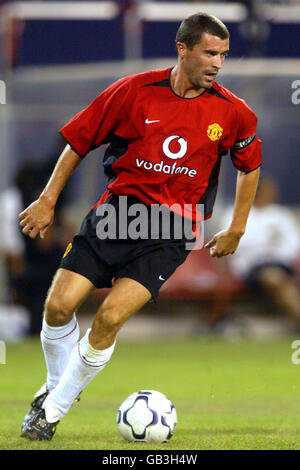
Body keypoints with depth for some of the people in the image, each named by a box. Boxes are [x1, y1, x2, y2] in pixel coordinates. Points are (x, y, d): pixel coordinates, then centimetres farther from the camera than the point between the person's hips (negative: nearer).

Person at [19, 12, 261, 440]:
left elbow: (250, 165, 19)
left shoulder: (232, 112, 0)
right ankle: (55, 386, 20)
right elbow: (79, 141, 8)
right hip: (118, 208, 1)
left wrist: (236, 230, 18)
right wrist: (48, 200, 7)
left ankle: (53, 410, -2)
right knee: (59, 306, -10)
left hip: (172, 230, -1)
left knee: (110, 318, -19)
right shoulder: (134, 91, -3)